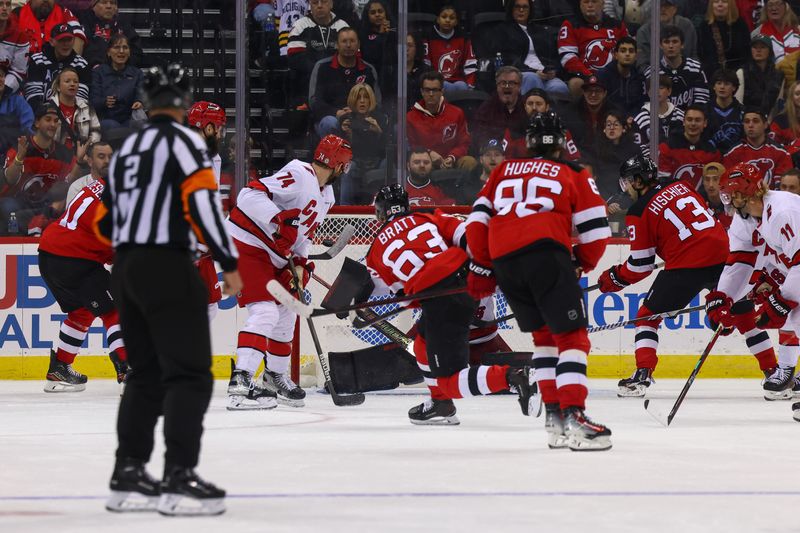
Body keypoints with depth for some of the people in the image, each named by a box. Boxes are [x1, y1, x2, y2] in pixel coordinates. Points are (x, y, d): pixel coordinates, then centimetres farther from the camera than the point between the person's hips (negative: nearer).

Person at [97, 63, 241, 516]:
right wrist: (229, 262, -14)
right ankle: (179, 478, -17)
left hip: (126, 270, 8)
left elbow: (105, 221, 20)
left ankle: (128, 475, 13)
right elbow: (201, 203, -18)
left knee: (146, 374, 15)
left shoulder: (127, 150, 17)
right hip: (167, 267, -8)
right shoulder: (183, 141, -7)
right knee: (190, 374, -8)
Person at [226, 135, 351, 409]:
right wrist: (279, 222, -37)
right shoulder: (299, 175, -21)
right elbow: (250, 194, -30)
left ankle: (276, 377, 35)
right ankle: (240, 383, -25)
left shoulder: (326, 195, 12)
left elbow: (304, 232, 19)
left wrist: (300, 262, 3)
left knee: (285, 313, 19)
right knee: (264, 311, -20)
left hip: (274, 254, 11)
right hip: (247, 244, -11)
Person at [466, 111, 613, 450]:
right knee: (571, 336, -4)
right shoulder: (573, 175, 17)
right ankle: (574, 416, -21)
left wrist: (481, 267, 25)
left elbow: (478, 218, 19)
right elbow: (595, 231, 10)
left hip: (503, 260, 4)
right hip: (546, 253, -4)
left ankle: (553, 416, 14)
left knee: (544, 334, 20)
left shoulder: (504, 171, 27)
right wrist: (582, 264, 27)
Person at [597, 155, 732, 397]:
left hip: (688, 265, -5)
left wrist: (616, 278, 18)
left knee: (648, 314, 10)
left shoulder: (639, 212, 0)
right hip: (722, 254, 5)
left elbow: (641, 264, 2)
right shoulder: (681, 186, 14)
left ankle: (643, 374, -3)